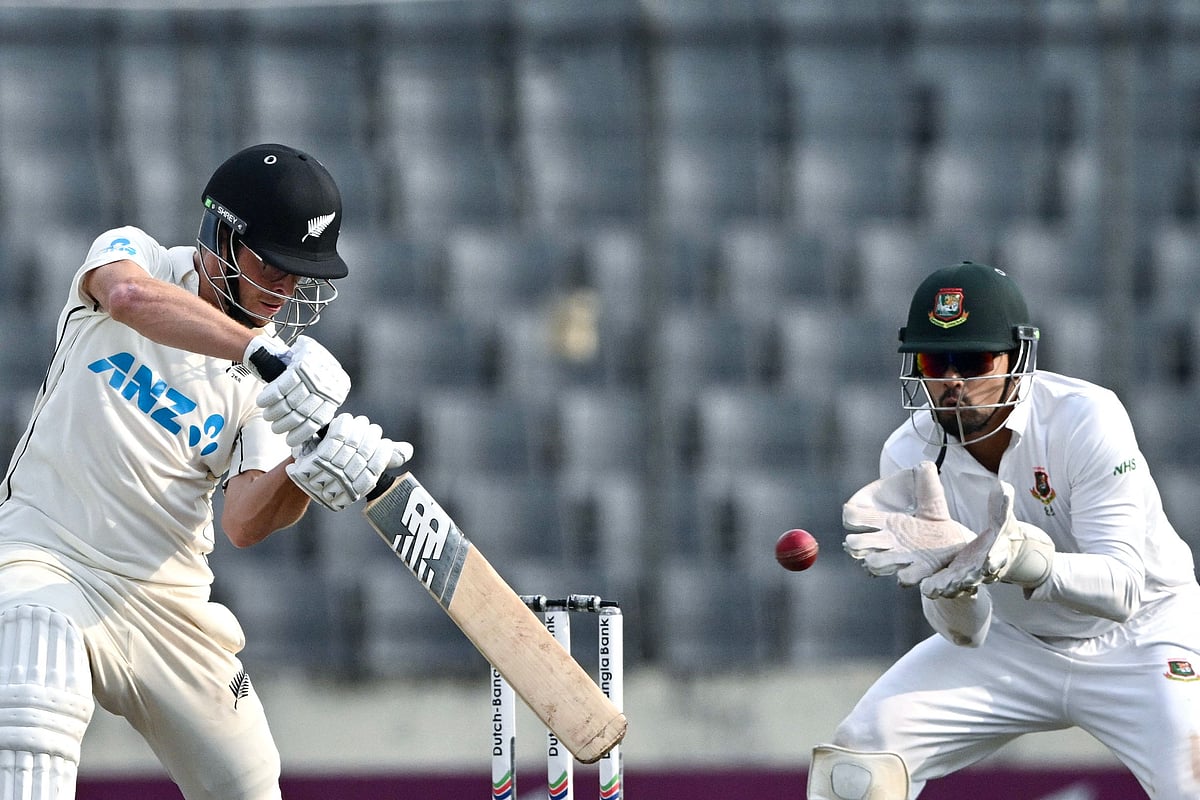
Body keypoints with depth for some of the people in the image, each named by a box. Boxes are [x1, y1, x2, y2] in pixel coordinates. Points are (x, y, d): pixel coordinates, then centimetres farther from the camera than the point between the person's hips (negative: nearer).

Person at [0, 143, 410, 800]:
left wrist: (305, 476, -30)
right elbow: (128, 295, -31)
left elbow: (242, 523, -8)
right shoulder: (132, 254, -3)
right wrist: (265, 351, -43)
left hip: (170, 599, 5)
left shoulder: (278, 372, 4)